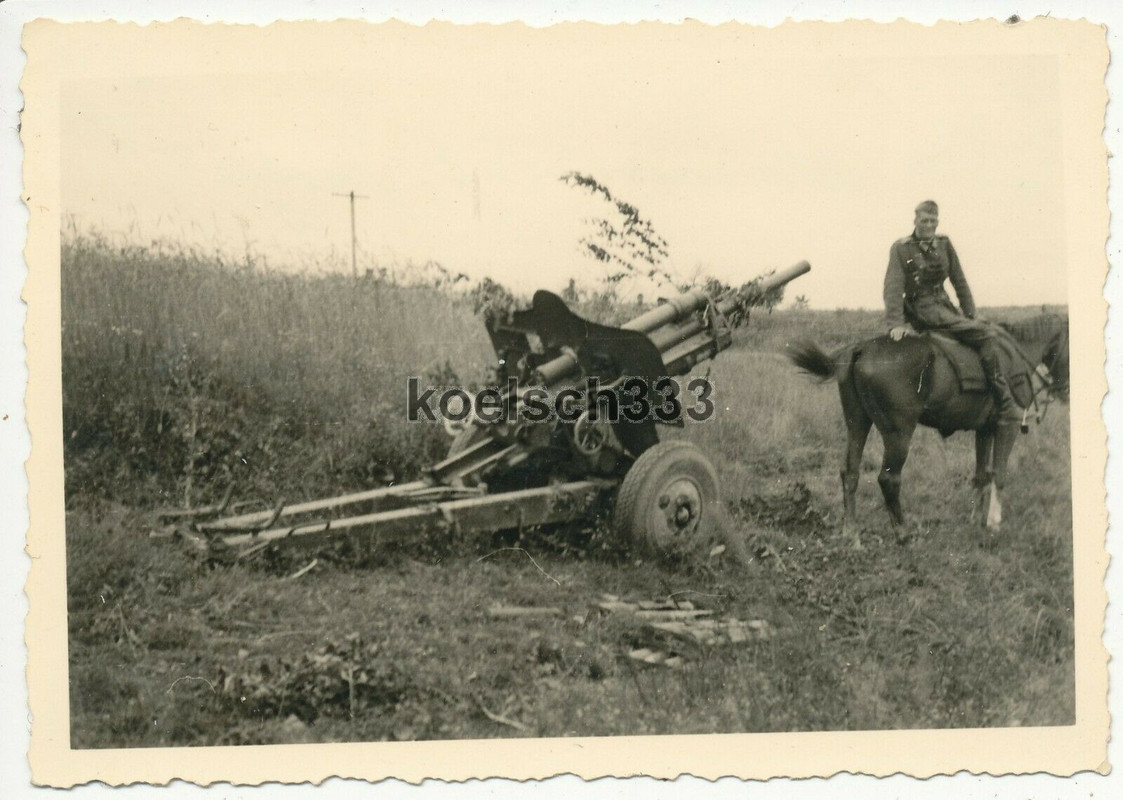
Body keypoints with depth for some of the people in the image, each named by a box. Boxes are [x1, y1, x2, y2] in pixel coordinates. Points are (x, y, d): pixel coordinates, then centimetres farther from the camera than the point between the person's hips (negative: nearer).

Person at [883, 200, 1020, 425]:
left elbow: (960, 282, 13)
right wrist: (895, 323, -22)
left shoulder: (944, 244, 11)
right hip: (923, 309, -7)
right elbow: (893, 288, -12)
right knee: (984, 334, -19)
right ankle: (1006, 408, -18)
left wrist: (970, 316, 8)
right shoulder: (901, 248, -4)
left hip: (944, 304, 7)